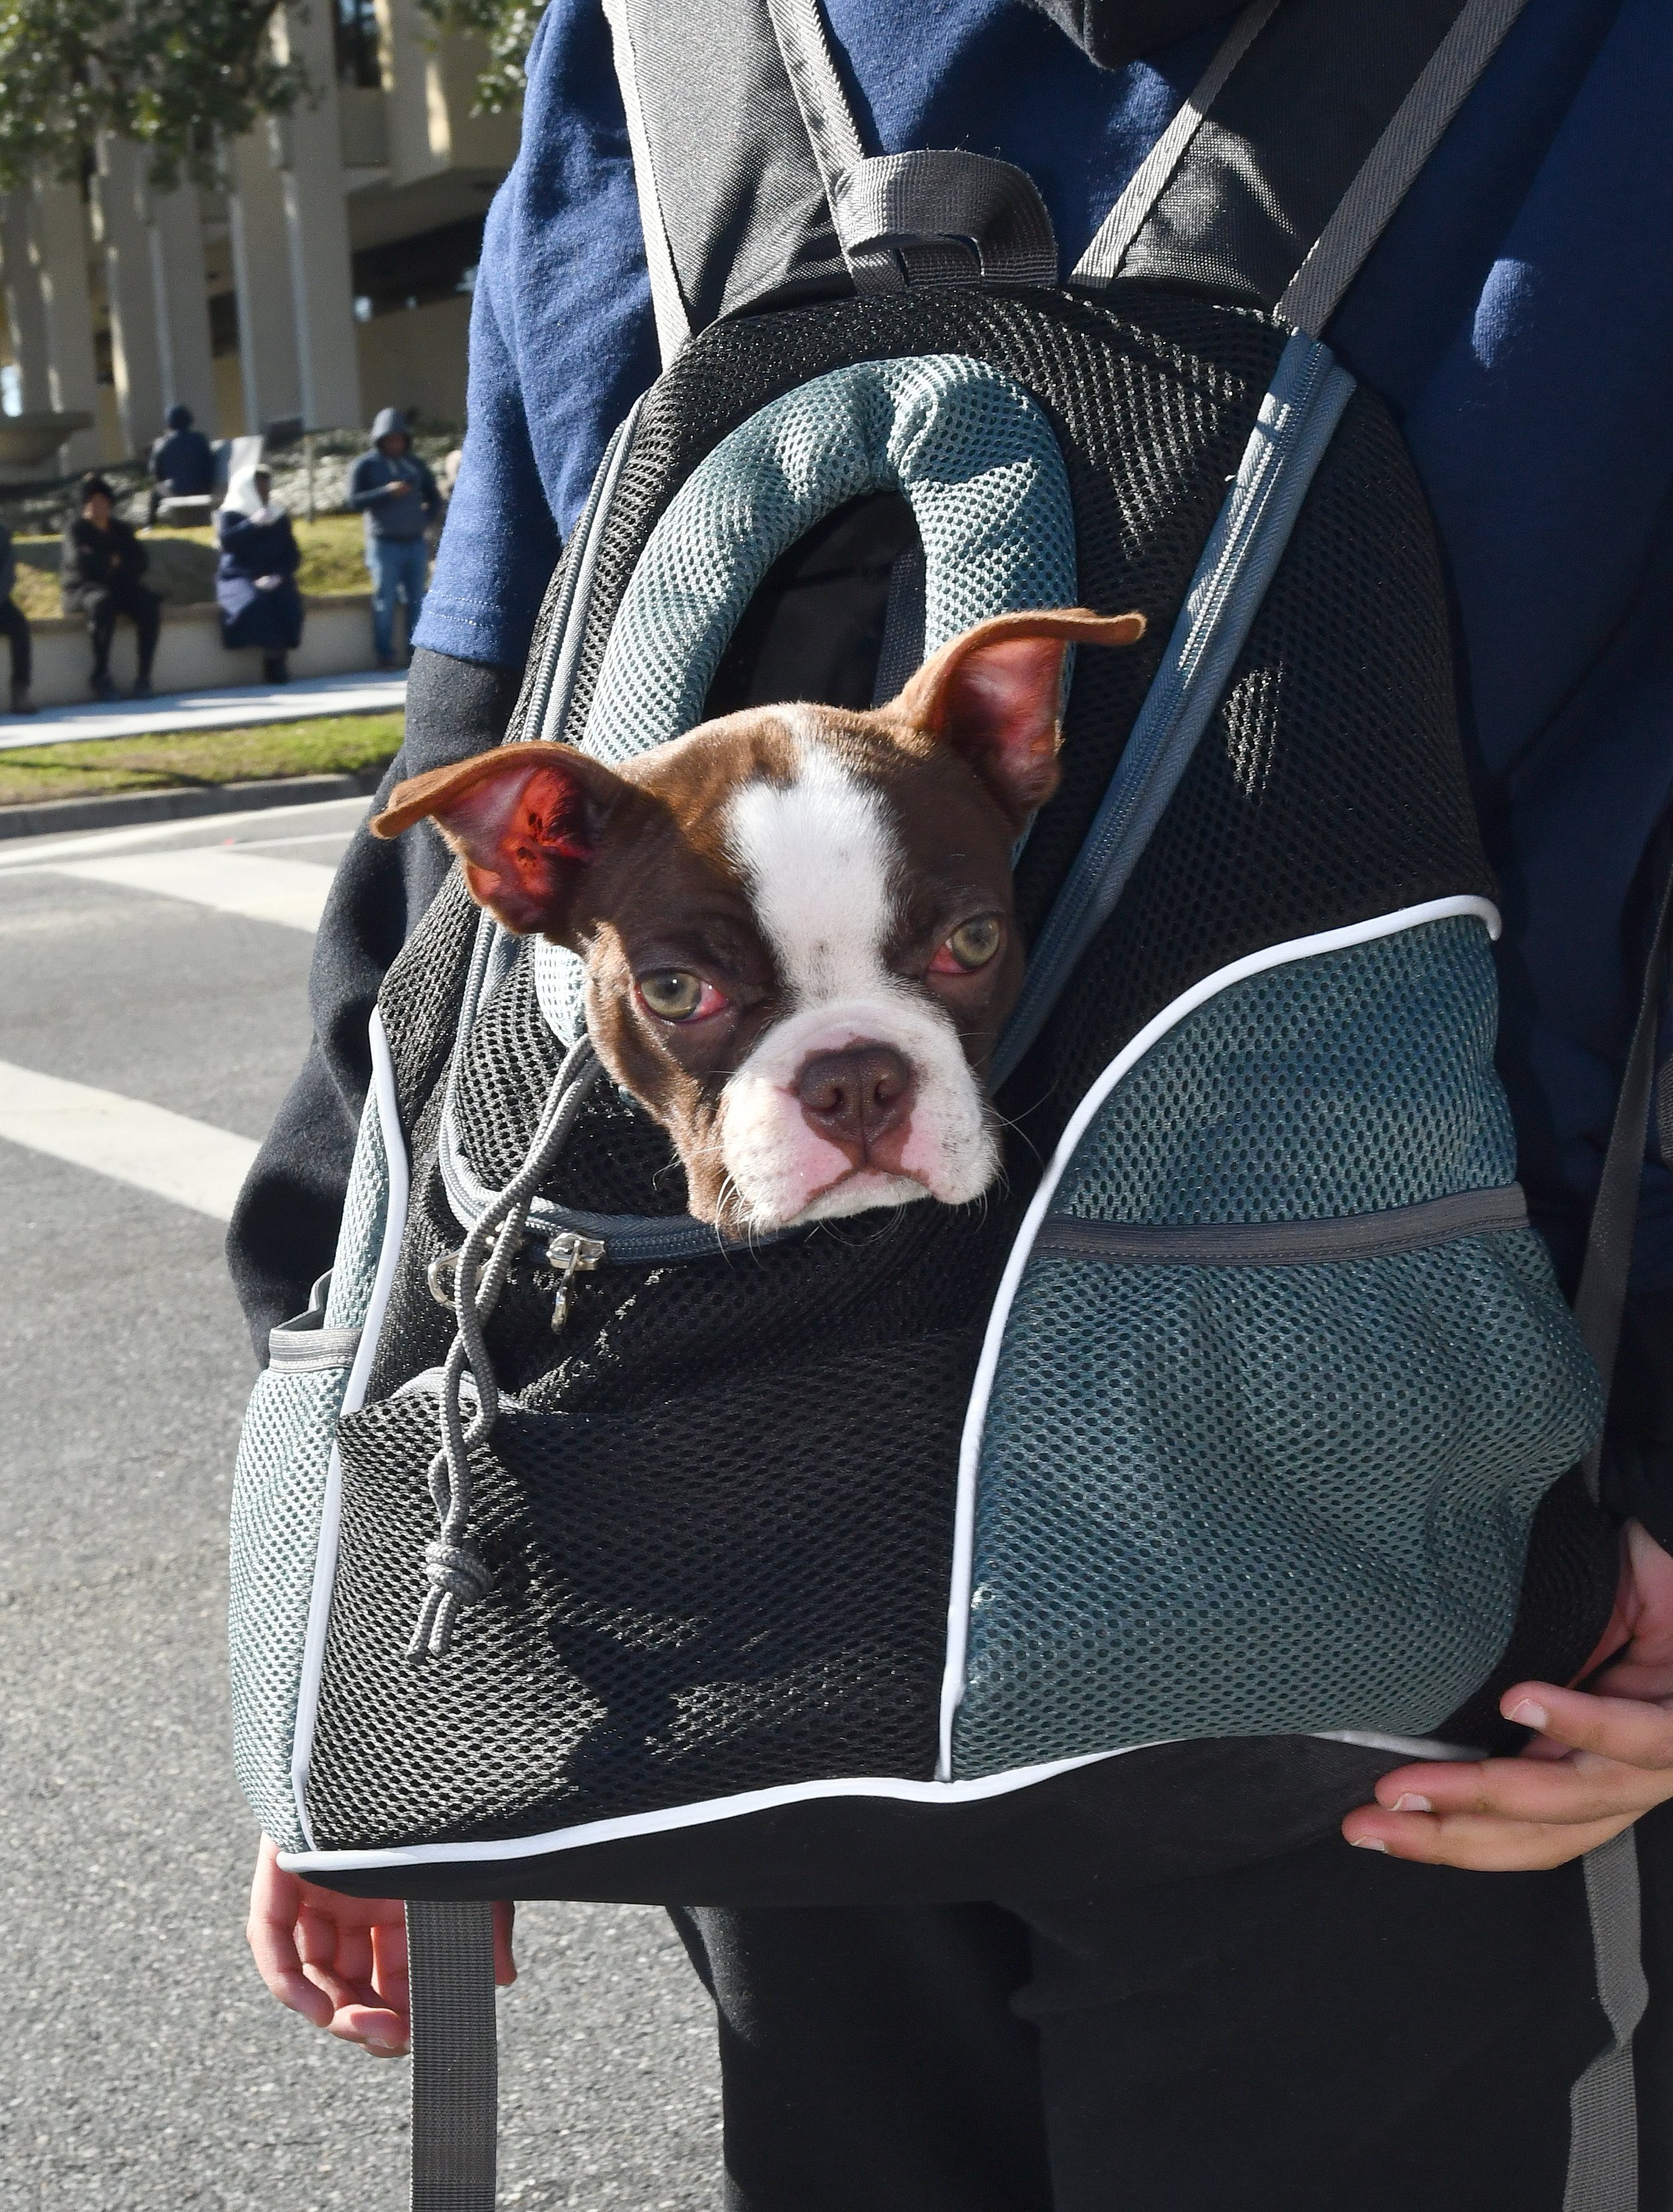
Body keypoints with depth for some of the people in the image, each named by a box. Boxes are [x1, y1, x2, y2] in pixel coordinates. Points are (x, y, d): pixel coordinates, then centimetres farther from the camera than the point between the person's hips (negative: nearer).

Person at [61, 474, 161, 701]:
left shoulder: (122, 529, 18)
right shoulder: (75, 529, 6)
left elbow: (140, 561, 5)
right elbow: (79, 560, -13)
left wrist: (118, 567, -11)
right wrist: (112, 561, -3)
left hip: (120, 586, 4)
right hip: (83, 588, -4)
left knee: (150, 604, -27)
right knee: (102, 603, -40)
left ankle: (145, 674, -29)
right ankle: (101, 676, -37)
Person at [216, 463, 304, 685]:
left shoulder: (279, 516, 13)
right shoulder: (229, 515, 5)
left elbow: (292, 555, 8)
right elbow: (227, 541, -16)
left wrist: (277, 576, -10)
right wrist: (255, 523, -19)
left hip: (273, 580, 3)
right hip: (239, 577, -3)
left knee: (286, 604, -31)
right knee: (255, 603, -36)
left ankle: (276, 661, -27)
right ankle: (273, 663, -31)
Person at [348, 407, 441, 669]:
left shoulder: (415, 464, 13)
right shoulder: (367, 465, 1)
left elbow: (434, 498, 22)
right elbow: (354, 500, -9)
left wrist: (425, 520, 5)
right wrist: (387, 492, -18)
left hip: (415, 543, 4)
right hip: (384, 545, -4)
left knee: (416, 601, 4)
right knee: (385, 601, -5)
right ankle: (385, 655, -2)